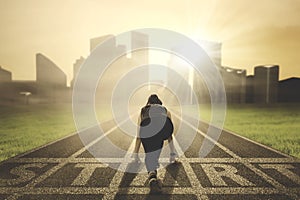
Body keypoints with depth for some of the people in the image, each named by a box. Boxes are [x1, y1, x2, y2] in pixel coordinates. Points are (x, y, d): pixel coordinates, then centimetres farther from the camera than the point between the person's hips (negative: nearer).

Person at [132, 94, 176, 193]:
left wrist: (136, 154, 56)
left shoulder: (143, 112, 41)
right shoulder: (165, 110, 41)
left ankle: (152, 175, -25)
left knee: (150, 156, 5)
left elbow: (139, 136, 46)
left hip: (147, 129, 0)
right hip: (163, 126, 1)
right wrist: (172, 153, 56)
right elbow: (169, 134, 47)